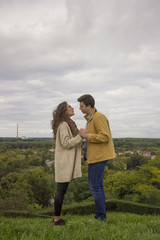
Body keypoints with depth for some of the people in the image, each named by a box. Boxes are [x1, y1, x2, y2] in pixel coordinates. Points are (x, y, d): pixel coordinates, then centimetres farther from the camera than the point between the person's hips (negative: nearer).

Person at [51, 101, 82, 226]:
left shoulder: (68, 124, 16)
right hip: (64, 161, -10)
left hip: (67, 162, 10)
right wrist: (80, 136, -23)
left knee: (62, 190, 13)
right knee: (61, 190, -2)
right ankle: (57, 218, 10)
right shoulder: (63, 125, -14)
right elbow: (66, 144, -20)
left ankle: (57, 217, 22)